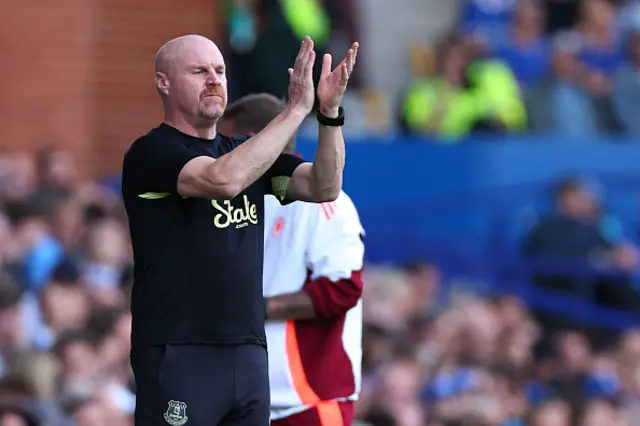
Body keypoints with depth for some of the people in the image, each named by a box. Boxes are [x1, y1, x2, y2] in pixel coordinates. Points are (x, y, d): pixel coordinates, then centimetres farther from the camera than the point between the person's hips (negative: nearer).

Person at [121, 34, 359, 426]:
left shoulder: (245, 152, 16)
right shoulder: (151, 154, -6)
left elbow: (324, 187, 5)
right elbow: (224, 180, -24)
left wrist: (330, 112, -10)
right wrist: (297, 109, -22)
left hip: (249, 353, 7)